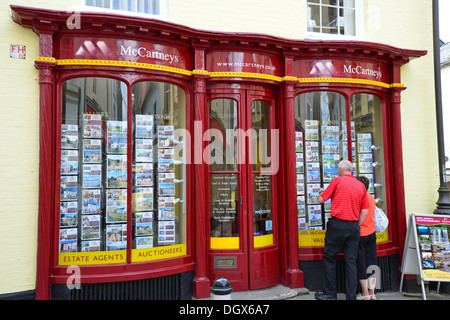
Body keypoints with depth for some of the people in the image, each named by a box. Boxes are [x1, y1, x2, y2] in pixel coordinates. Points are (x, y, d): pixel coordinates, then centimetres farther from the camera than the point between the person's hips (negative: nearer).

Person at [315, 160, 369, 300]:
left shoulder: (337, 181, -3)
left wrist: (321, 192, 23)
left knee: (329, 258, 7)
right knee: (351, 261, 8)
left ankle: (330, 294, 13)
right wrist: (356, 226, 16)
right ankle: (351, 296, 11)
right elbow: (364, 211, 8)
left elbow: (321, 200, 2)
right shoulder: (361, 185, 9)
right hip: (354, 226, 4)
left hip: (337, 224, -4)